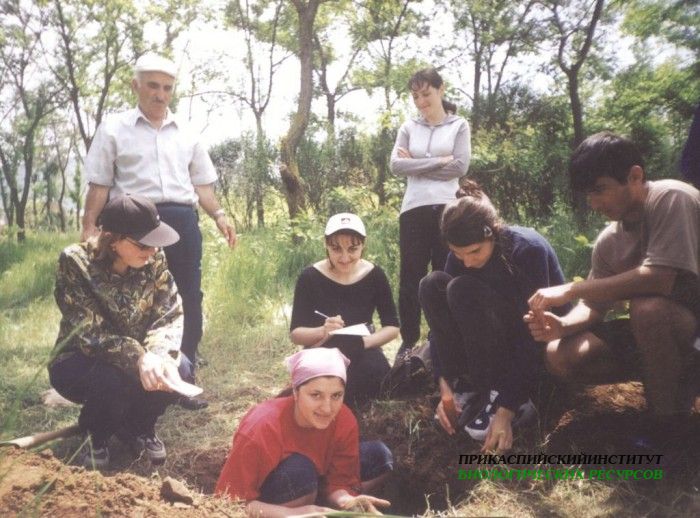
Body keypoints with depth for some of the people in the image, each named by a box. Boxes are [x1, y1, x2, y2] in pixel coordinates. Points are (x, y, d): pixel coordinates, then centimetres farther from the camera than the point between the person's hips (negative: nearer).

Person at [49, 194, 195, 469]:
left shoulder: (154, 259, -13)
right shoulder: (75, 262, -25)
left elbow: (170, 314, -15)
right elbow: (89, 333, -29)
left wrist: (161, 354, -36)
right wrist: (137, 358, -45)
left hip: (136, 358, 4)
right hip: (79, 362, -3)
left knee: (180, 369, -25)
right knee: (113, 379, -36)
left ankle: (138, 426, 7)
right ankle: (94, 434, 1)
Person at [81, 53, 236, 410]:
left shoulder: (186, 134, 17)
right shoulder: (114, 129, 7)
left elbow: (201, 184, 18)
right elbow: (99, 185, 4)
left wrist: (219, 215, 4)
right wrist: (89, 227, -5)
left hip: (183, 222, 4)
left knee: (190, 300, 4)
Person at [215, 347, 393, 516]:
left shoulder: (344, 420, -20)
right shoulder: (262, 428, -33)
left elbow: (338, 480, -14)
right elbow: (231, 501, -29)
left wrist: (347, 500, -37)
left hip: (311, 488, 6)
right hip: (266, 501, -5)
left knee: (378, 456, -11)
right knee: (299, 470, -37)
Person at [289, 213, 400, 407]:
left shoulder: (375, 275, -6)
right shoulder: (310, 277, -12)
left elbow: (392, 327, -3)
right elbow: (295, 333, -11)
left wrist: (366, 341, -23)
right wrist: (322, 332, -32)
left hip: (362, 353, 3)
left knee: (376, 375, -31)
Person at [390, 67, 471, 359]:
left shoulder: (458, 126, 8)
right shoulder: (408, 128, 13)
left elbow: (460, 167, -5)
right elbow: (396, 165, -1)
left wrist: (416, 165, -3)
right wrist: (438, 162, -7)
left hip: (447, 209, -1)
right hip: (413, 209, 2)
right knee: (410, 277, 1)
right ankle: (409, 340, 10)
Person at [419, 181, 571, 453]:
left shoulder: (528, 249, -28)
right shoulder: (461, 255, -11)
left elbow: (531, 336, -31)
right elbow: (444, 315, -12)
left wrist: (506, 411, -34)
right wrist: (445, 386, -22)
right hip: (502, 333, 6)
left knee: (464, 291, -30)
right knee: (433, 285, -17)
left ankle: (509, 400, -22)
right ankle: (469, 386, -11)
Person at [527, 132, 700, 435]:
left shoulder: (671, 198, -22)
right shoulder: (608, 241, -3)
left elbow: (658, 280, -34)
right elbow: (593, 307, 0)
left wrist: (571, 289, -29)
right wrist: (562, 325, -22)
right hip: (654, 330, 7)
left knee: (647, 306, -38)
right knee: (560, 356, -8)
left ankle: (665, 425, -15)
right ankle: (672, 373, 7)